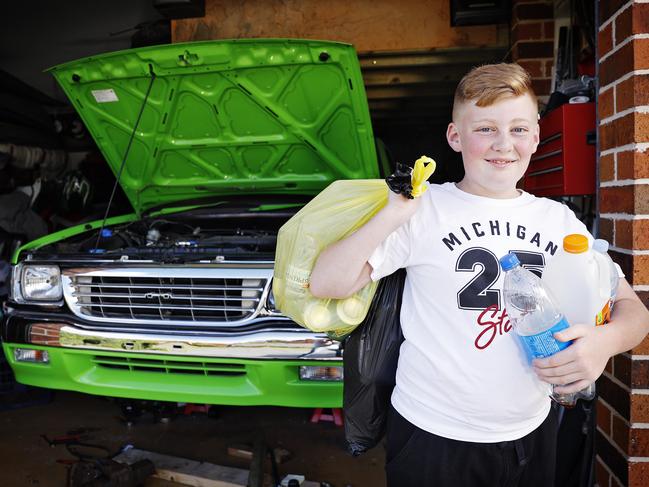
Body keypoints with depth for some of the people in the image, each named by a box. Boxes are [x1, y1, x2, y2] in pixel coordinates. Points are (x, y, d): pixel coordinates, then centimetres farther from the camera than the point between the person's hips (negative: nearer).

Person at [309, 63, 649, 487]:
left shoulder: (560, 220, 2)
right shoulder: (423, 211, -10)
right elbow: (325, 284, -15)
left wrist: (606, 339, -17)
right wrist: (391, 216, -25)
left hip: (532, 434, 5)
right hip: (433, 435, -4)